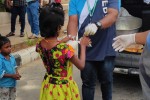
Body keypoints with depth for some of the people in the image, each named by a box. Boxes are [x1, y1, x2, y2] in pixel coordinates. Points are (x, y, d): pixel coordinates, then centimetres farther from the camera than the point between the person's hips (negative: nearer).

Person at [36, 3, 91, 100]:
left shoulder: (40, 45, -11)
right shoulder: (65, 49, -30)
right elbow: (81, 65, -13)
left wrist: (63, 40, 15)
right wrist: (83, 45, -3)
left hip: (48, 87, 6)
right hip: (64, 89, -5)